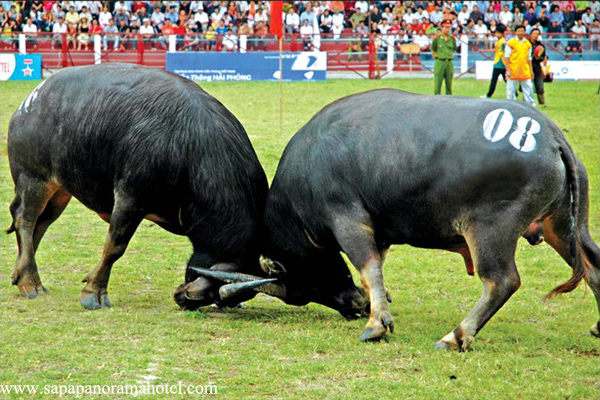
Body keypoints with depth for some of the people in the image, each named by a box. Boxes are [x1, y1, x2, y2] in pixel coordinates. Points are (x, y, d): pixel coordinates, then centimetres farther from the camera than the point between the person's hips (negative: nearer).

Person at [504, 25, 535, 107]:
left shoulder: (528, 43, 11)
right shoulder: (510, 43, -2)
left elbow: (529, 58, 17)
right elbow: (507, 56, -3)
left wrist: (531, 70, 12)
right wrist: (508, 69, -12)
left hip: (525, 71, 4)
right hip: (513, 71, -4)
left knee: (528, 88, 1)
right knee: (511, 90, 1)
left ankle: (531, 105, 8)